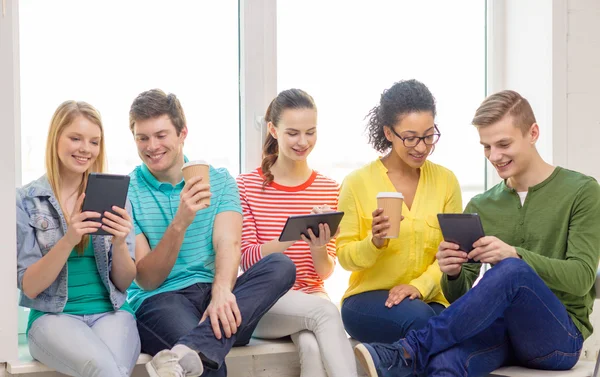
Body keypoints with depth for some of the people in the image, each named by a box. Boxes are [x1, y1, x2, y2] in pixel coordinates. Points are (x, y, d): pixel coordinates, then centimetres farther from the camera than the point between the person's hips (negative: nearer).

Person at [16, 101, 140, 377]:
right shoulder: (25, 200, 2)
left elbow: (124, 283, 8)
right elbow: (29, 287, -4)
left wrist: (119, 243, -14)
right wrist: (68, 240, -20)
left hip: (110, 312, 2)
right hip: (53, 316, -2)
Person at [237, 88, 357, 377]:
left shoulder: (328, 189, 6)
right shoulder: (246, 185, -1)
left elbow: (325, 272, 5)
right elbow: (248, 260, -9)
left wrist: (318, 248, -20)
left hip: (311, 297, 2)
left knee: (312, 347, -34)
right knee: (325, 310, -33)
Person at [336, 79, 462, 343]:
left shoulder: (446, 181, 6)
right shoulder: (358, 183, -2)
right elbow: (345, 257, 1)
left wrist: (419, 286, -15)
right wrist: (374, 242, -20)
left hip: (429, 300, 2)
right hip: (367, 299, -2)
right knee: (417, 318, -34)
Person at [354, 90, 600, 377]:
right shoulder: (479, 208, 13)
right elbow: (459, 297, 10)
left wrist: (514, 255, -26)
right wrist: (453, 274, -15)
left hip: (561, 334, -2)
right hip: (499, 327, 2)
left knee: (512, 270, -36)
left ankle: (408, 353, -32)